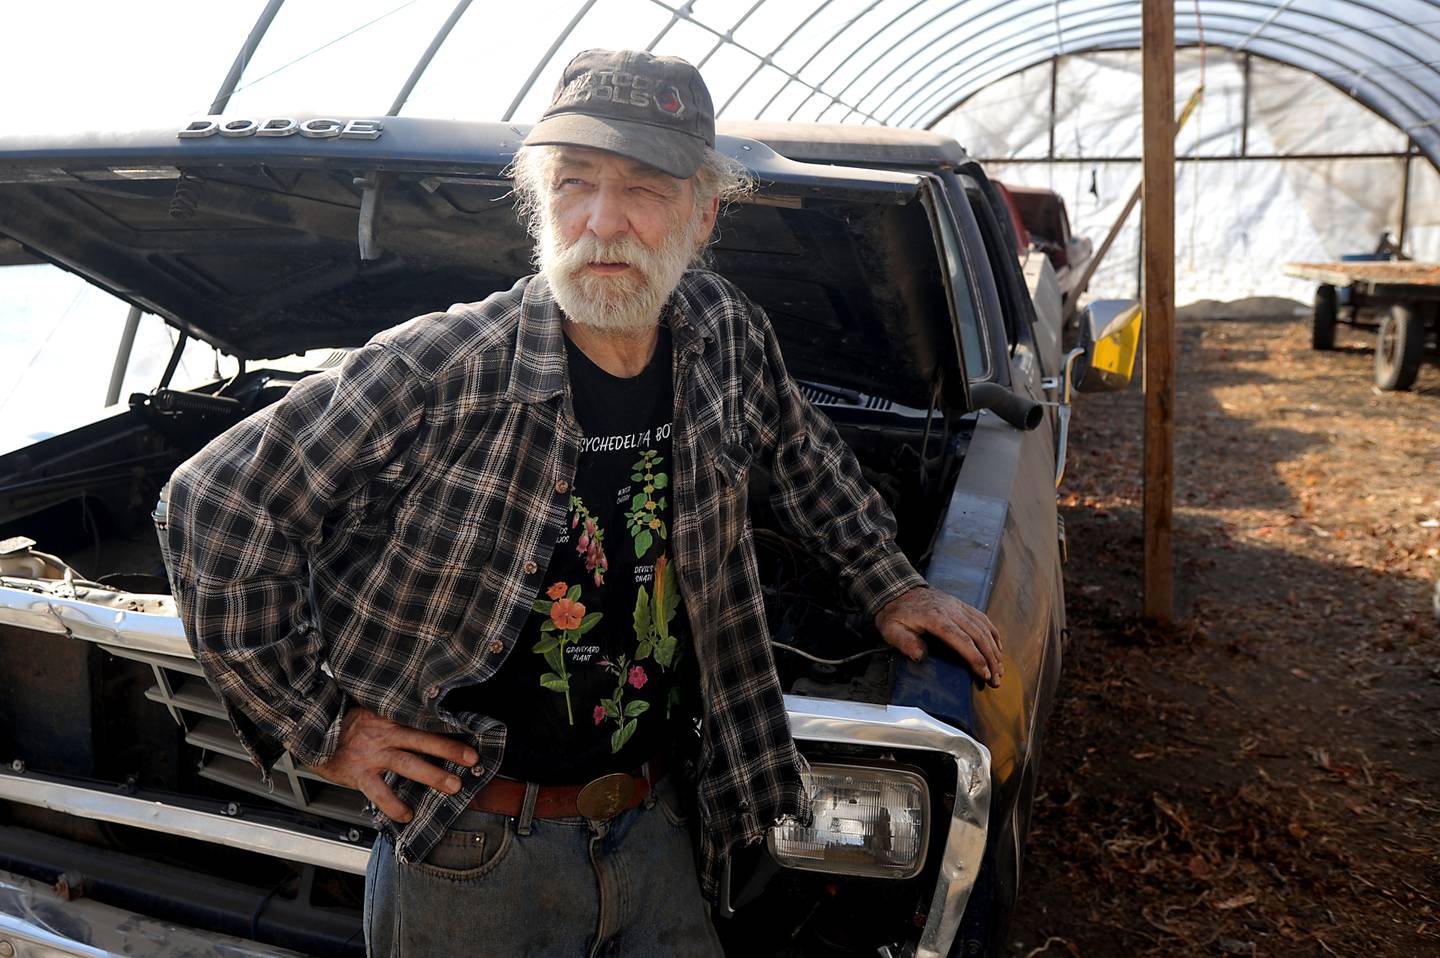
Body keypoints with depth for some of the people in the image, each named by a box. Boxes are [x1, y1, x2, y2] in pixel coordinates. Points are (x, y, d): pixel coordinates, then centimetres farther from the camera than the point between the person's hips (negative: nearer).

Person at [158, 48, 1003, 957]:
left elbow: (805, 452, 15)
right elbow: (219, 505, -15)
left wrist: (890, 583, 17)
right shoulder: (437, 372, -21)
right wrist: (318, 723, -12)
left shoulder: (724, 333, -6)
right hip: (474, 846, -3)